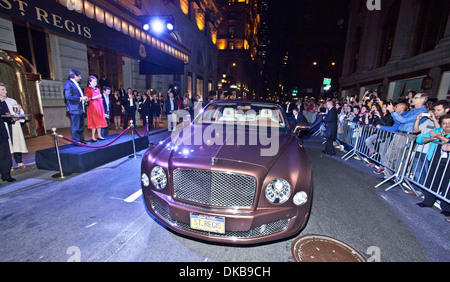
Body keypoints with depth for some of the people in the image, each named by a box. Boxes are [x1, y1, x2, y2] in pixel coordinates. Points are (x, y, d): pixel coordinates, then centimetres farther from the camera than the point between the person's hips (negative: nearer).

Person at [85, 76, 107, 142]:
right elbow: (87, 98, -10)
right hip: (93, 107, -6)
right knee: (94, 122, -8)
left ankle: (99, 135, 10)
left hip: (99, 107, 6)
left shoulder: (97, 89, 19)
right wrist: (95, 97, -21)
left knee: (99, 121, 5)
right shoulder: (87, 89, -1)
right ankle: (93, 137, -4)